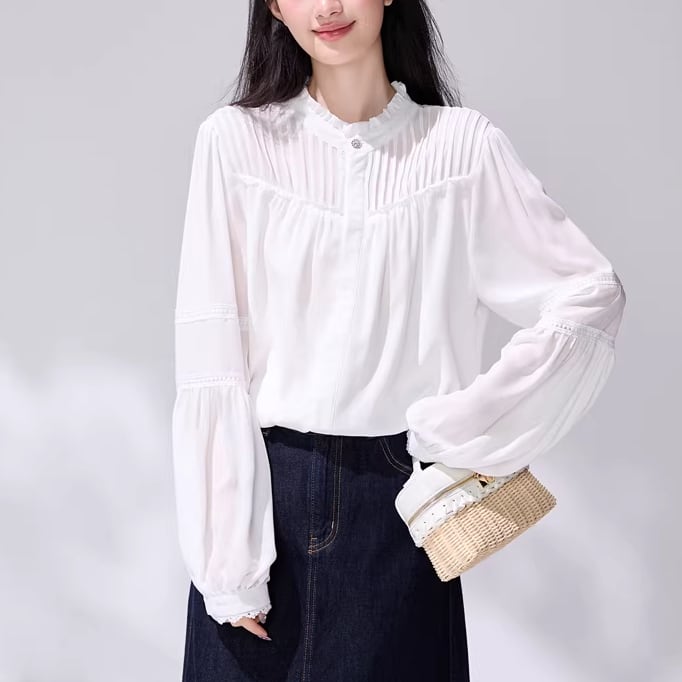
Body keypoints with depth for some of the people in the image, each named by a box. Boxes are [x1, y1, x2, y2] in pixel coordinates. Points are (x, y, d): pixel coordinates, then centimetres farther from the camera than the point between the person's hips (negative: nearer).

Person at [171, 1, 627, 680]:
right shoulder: (234, 139, -4)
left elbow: (594, 291, 0)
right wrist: (226, 565, -8)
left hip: (401, 494, 1)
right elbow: (210, 358, -6)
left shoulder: (464, 143, -2)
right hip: (265, 486, 0)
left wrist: (479, 429, -8)